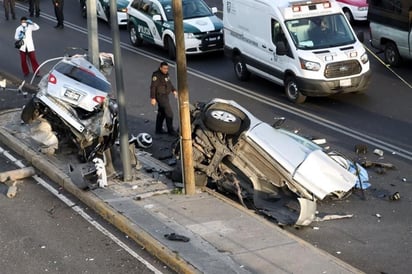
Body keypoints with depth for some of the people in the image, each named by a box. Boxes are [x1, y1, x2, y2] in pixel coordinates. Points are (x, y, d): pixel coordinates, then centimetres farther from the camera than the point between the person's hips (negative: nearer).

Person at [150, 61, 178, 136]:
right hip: (160, 96, -9)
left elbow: (169, 82, 23)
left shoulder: (166, 74, 6)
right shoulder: (156, 75, -20)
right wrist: (153, 98, -23)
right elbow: (153, 87, -20)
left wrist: (173, 90, 16)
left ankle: (158, 130, 25)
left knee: (162, 113, 16)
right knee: (169, 113, -9)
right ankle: (170, 130, -2)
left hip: (165, 95, 9)